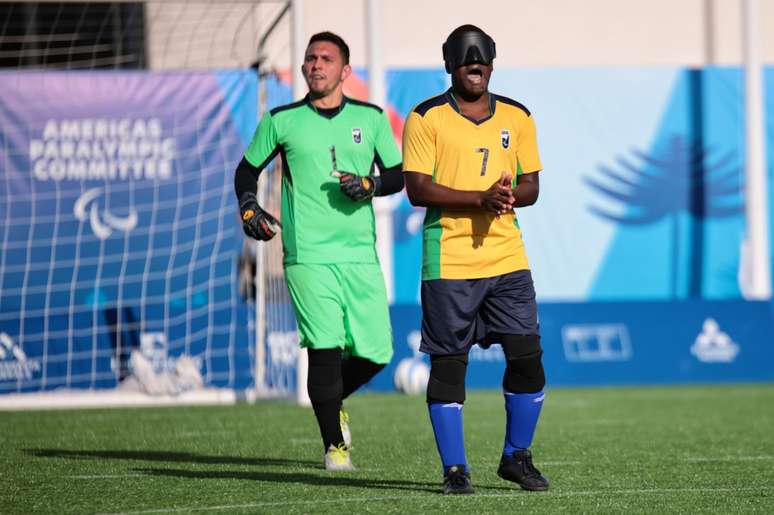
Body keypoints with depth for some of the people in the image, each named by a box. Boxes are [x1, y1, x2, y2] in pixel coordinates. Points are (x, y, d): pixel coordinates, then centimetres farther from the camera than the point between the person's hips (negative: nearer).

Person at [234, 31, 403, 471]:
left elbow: (398, 175, 13)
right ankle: (334, 445, 3)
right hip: (308, 256, -2)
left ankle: (332, 402, 32)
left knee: (376, 352, 1)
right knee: (324, 348, -13)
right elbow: (247, 169, 17)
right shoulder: (282, 121, 5)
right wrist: (249, 207, -1)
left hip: (361, 255, 2)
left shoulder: (371, 119, 8)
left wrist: (369, 185, -7)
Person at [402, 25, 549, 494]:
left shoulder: (517, 117, 12)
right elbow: (417, 189, -10)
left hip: (507, 257, 4)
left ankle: (517, 457, 17)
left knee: (527, 356, -1)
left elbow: (531, 187, 12)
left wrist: (510, 196, -12)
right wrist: (481, 198, -20)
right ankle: (454, 468, 8)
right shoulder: (426, 118, -1)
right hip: (448, 260, -3)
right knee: (448, 364, -1)